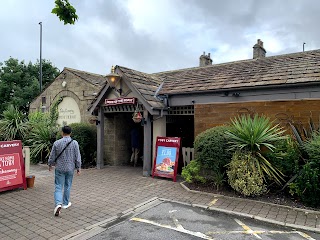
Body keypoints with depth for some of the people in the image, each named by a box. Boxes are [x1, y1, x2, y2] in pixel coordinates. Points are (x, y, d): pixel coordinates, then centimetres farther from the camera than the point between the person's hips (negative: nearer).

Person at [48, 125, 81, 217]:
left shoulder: (57, 143, -7)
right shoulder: (74, 143, -9)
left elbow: (52, 156, 1)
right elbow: (77, 157, -5)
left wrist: (50, 165, 19)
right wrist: (78, 168, 5)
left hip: (59, 168, 0)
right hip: (70, 168, 1)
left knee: (58, 186, 4)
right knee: (67, 186, 15)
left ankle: (58, 203, -14)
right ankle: (65, 203, 27)